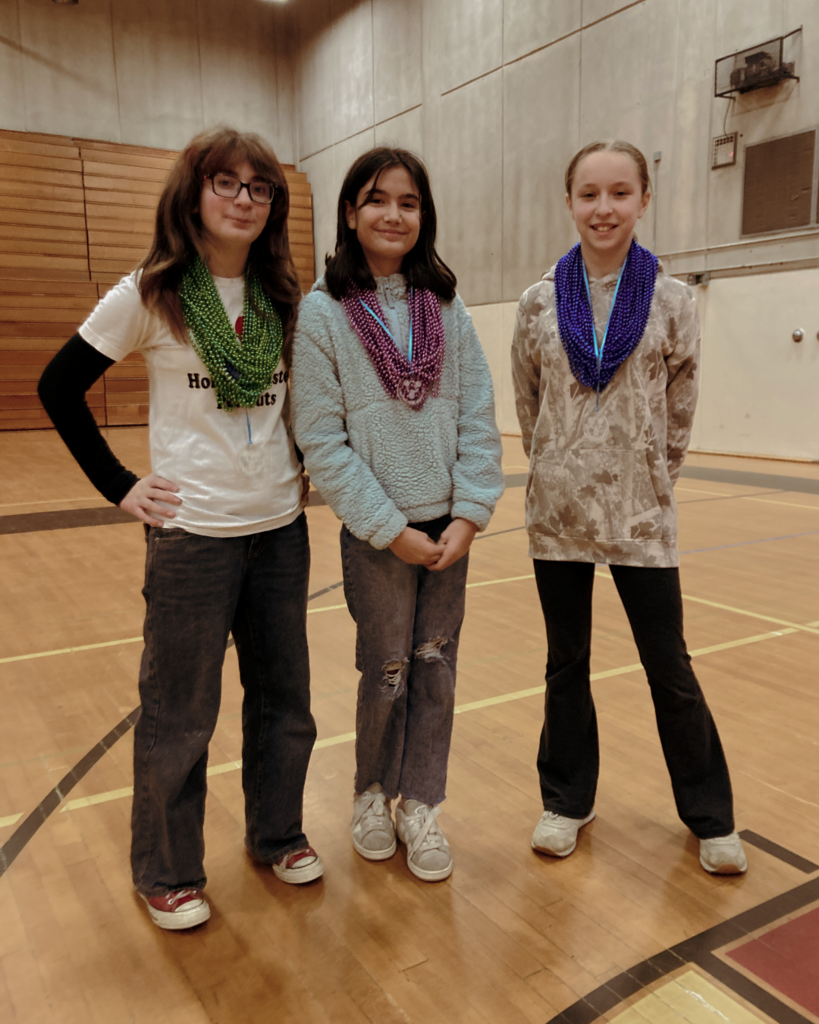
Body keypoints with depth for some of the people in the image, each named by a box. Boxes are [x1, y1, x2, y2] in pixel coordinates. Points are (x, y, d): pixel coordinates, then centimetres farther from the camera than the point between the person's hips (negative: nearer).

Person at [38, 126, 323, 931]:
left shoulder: (284, 300, 7)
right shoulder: (148, 296, -6)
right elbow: (58, 388, -1)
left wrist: (307, 464, 7)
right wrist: (118, 486, -5)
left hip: (280, 527, 5)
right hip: (192, 532, -4)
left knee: (283, 696, 14)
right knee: (180, 713, 8)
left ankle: (276, 834, 37)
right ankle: (166, 872, 28)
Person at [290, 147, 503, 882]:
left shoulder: (446, 305, 4)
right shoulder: (324, 310, -6)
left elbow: (478, 416, 2)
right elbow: (321, 440, -10)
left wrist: (470, 513, -8)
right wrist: (391, 529, -12)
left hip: (449, 527, 3)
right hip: (376, 533, -3)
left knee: (436, 670, 10)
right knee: (387, 675, 9)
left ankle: (421, 804, 29)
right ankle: (372, 794, 34)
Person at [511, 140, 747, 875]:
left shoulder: (672, 300, -3)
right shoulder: (540, 303, 0)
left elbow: (680, 408, 3)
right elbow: (529, 404, 8)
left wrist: (652, 480, 5)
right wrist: (559, 471, 8)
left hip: (640, 515, -1)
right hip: (557, 511, 2)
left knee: (670, 667, 7)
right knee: (567, 663, 13)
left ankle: (710, 815, 28)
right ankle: (567, 800, 32)